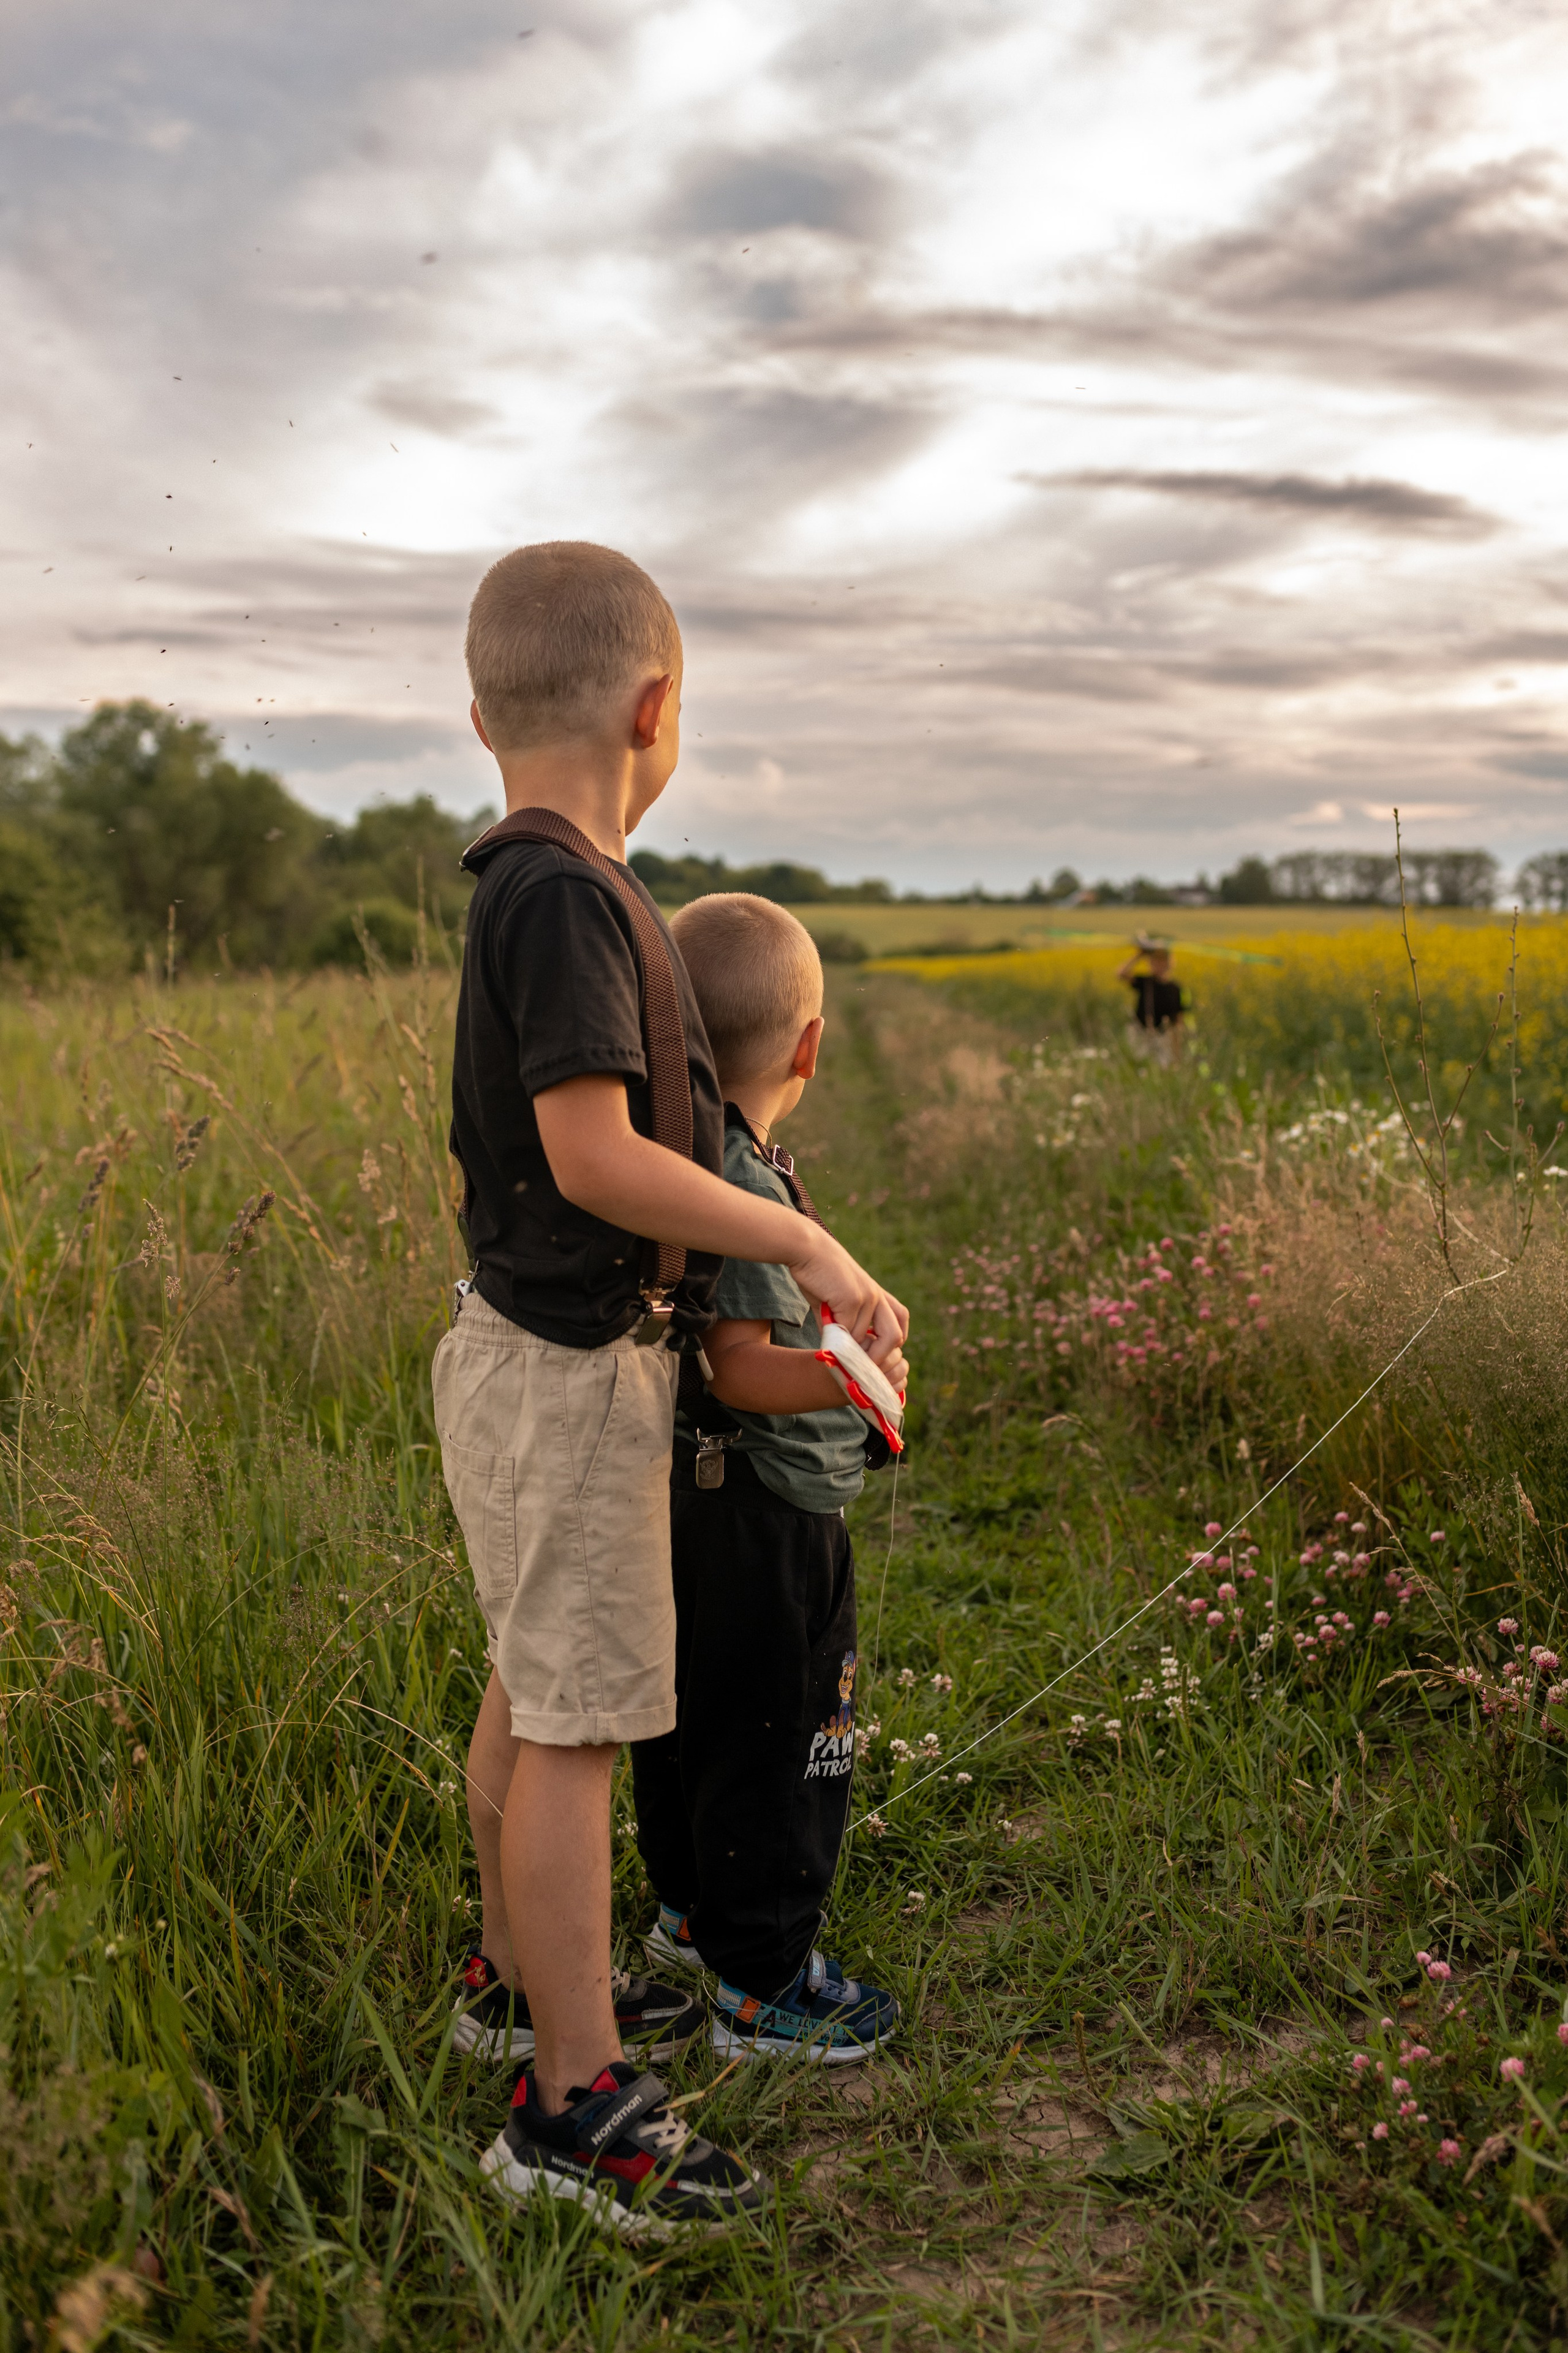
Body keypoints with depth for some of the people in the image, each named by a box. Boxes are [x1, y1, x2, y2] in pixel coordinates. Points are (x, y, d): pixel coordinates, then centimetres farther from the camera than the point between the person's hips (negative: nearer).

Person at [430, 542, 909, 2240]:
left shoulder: (526, 885, 9)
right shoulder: (565, 895, -20)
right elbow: (595, 1155, -25)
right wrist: (802, 1242, -18)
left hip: (544, 1352, 9)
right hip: (571, 1371, -9)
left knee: (528, 1690, 20)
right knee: (575, 1721, -1)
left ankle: (518, 1979, 38)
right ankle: (572, 2106, 12)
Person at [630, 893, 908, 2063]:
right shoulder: (736, 1182, -25)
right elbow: (736, 1366, -29)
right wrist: (844, 1381, -42)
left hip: (693, 1496, 10)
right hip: (764, 1519, -10)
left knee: (690, 1714, 24)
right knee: (777, 1744, 4)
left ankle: (693, 1910, 43)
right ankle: (764, 1988, 19)